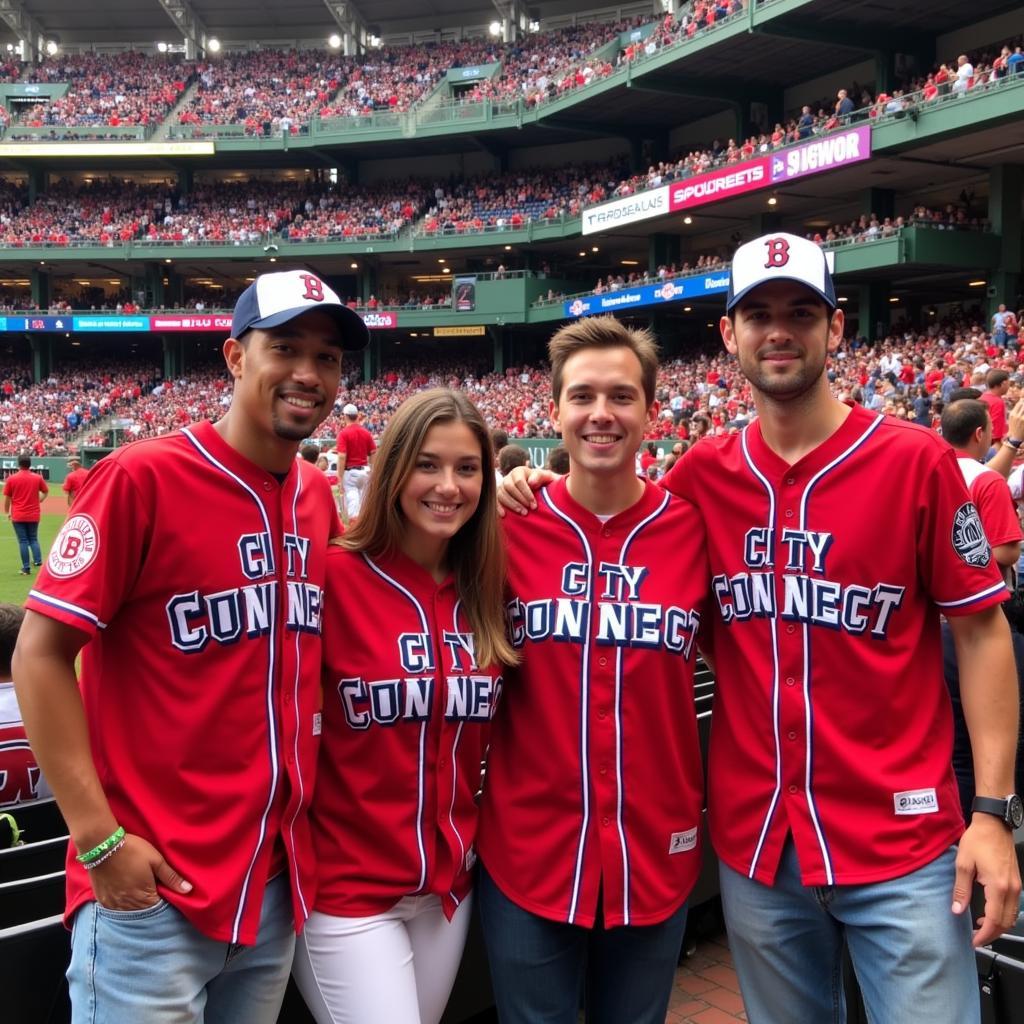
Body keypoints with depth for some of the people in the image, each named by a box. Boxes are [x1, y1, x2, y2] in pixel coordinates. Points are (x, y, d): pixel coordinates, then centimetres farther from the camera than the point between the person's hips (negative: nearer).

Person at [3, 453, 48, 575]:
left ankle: (26, 568, 1)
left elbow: (7, 498, 0)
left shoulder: (11, 478, -6)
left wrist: (7, 512, 12)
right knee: (33, 539, 17)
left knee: (23, 541, 2)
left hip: (18, 516, -2)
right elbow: (45, 492, 12)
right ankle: (38, 560, 0)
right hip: (34, 515, 2)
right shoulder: (38, 478, -2)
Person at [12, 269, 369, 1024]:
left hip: (280, 879, 6)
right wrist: (99, 836, -15)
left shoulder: (319, 495, 5)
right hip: (154, 888, -6)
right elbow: (40, 655, -12)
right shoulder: (143, 477, -14)